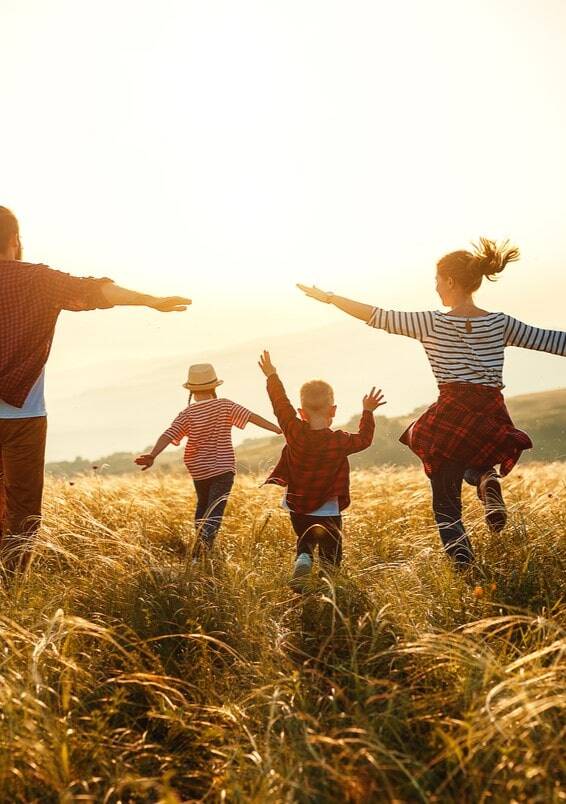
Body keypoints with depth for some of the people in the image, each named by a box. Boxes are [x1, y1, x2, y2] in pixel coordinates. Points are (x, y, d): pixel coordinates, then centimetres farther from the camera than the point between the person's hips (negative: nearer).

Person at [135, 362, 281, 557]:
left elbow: (168, 435, -17)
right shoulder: (225, 406, -7)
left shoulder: (187, 414, -6)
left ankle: (201, 547, 31)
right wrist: (278, 429, -13)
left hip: (199, 470, 3)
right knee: (215, 512, -8)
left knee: (203, 505, 26)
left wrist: (152, 456, -26)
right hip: (223, 468, -3)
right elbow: (251, 416, -13)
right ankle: (199, 555, -25)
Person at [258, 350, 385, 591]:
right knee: (331, 554, 12)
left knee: (305, 543, 23)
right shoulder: (340, 441, -15)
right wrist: (368, 412, 18)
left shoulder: (295, 432, -13)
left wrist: (272, 376, 14)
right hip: (328, 513, -2)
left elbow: (281, 404, 0)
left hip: (298, 509, 2)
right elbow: (364, 439, 5)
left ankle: (302, 563, -9)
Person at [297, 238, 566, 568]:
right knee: (474, 462, 37)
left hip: (451, 417, -3)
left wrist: (327, 296, 9)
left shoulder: (431, 323, -3)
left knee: (446, 502, 10)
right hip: (493, 420, 3)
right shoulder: (501, 324, 5)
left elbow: (376, 316, 0)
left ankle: (466, 570, -7)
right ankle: (487, 480, 2)